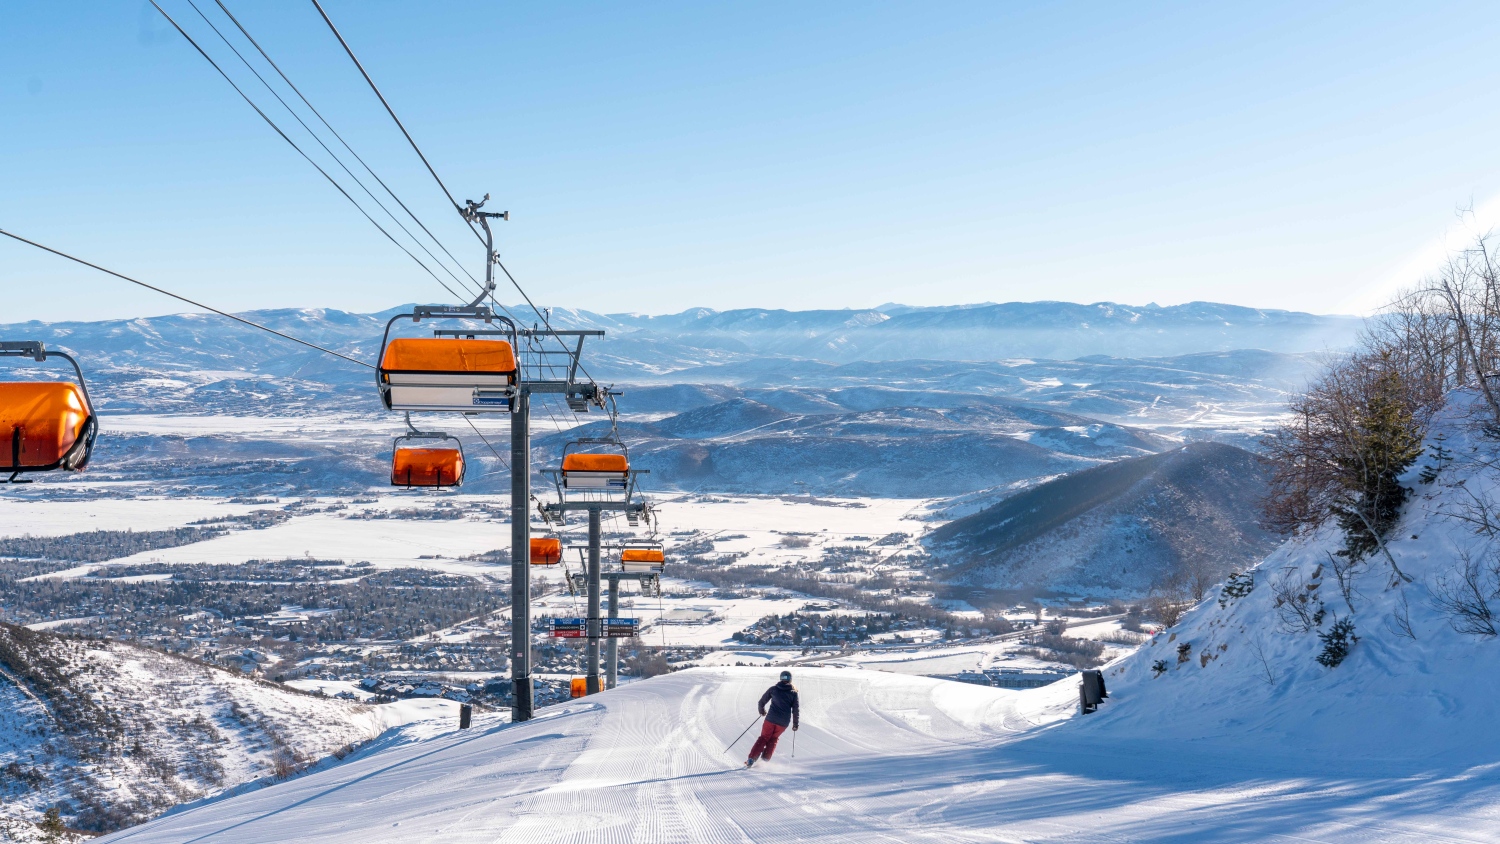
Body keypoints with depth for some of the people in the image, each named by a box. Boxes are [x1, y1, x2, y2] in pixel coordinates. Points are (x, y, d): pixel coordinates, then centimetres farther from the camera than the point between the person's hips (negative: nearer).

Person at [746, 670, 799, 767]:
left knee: (764, 737, 12)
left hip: (771, 719, 0)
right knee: (773, 739, 19)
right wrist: (796, 723, 11)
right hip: (784, 722, 0)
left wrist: (762, 710, 30)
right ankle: (765, 760, 8)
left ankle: (752, 759, -1)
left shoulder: (773, 689, 4)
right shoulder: (793, 692, 1)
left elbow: (762, 701, 10)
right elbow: (796, 709, 1)